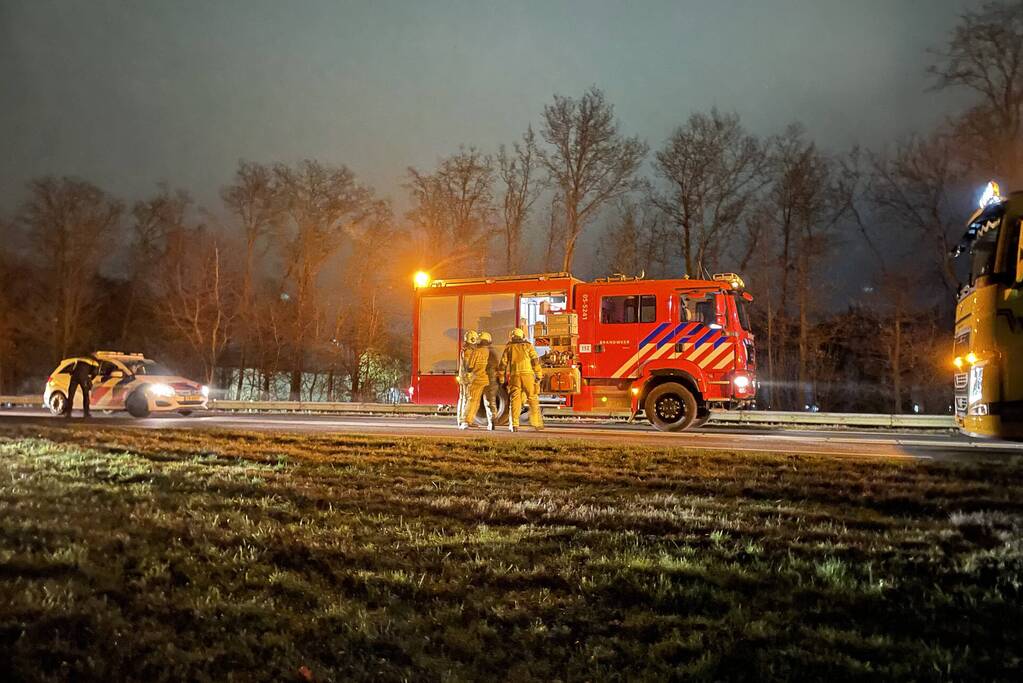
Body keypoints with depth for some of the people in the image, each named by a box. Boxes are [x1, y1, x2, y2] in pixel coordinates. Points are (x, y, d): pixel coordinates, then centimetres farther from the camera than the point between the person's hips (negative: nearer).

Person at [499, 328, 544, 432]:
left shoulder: (509, 348, 13)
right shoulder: (528, 346, 9)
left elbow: (503, 363, 10)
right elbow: (535, 361, -1)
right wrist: (539, 375, -1)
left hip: (515, 376, 2)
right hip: (528, 374, -1)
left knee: (515, 400, 4)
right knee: (533, 399, 2)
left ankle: (514, 425, -2)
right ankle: (537, 424, -1)